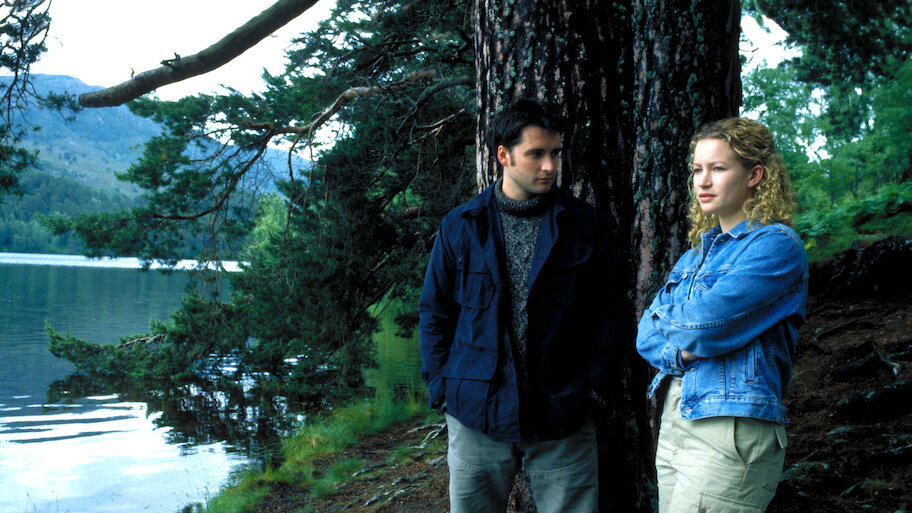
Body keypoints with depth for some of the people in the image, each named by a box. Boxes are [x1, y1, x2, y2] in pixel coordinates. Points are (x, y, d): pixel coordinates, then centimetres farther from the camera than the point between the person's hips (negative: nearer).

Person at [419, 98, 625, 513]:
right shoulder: (461, 227, 4)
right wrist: (442, 389, 1)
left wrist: (594, 383, -2)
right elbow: (435, 314, 8)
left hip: (563, 417, 0)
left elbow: (607, 311, 7)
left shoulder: (584, 225, 4)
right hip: (475, 416, 1)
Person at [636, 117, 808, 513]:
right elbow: (645, 335, 11)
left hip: (732, 430, -8)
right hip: (673, 421, 8)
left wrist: (663, 316, 1)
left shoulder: (776, 244, -8)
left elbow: (706, 320, -19)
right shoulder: (697, 252, 17)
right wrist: (680, 351, -9)